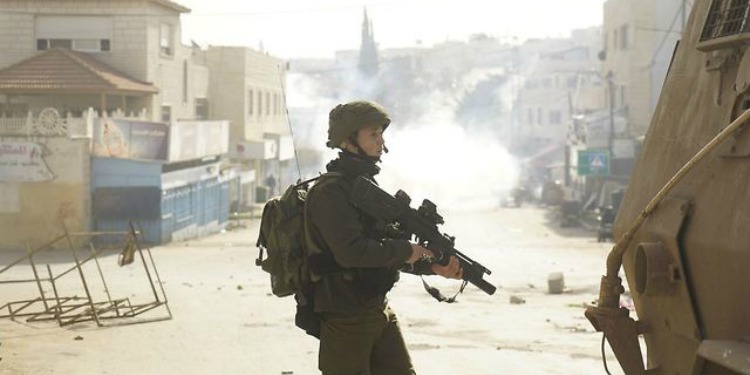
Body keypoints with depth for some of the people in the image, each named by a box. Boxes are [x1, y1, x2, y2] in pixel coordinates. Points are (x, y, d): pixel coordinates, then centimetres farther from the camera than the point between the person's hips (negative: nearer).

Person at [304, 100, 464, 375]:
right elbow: (350, 251, -28)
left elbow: (387, 251, 13)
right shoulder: (330, 191, -16)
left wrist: (433, 266, -2)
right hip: (346, 318, -9)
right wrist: (406, 251, -17)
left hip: (379, 311, 9)